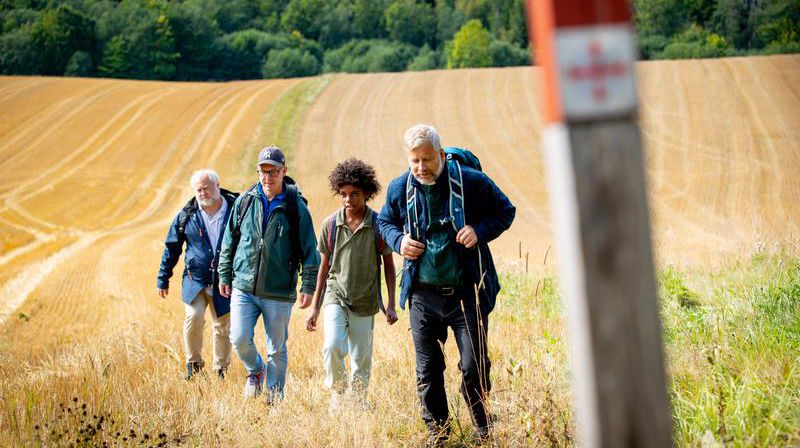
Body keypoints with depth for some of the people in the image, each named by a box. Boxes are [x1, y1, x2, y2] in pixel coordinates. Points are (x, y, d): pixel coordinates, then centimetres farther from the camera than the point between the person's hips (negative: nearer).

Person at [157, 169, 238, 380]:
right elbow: (171, 248, 10)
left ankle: (221, 370, 22)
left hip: (224, 283, 0)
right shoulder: (186, 215, 0)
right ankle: (193, 363, 0)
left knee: (223, 327, 6)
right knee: (193, 317, -18)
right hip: (195, 281, 0)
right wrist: (163, 279, 11)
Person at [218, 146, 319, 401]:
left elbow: (309, 249, -1)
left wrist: (308, 286, -6)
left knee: (277, 349, 6)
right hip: (243, 287, 2)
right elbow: (229, 241, 12)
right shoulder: (245, 201, 4)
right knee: (240, 339, -9)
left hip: (279, 292, -2)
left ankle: (275, 395, 21)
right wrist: (224, 276, 12)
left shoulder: (296, 207, -3)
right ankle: (255, 370, 22)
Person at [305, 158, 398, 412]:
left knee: (362, 361, 5)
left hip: (365, 302, 0)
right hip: (336, 295, 0)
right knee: (333, 346, -21)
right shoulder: (331, 224, -2)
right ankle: (337, 391, 3)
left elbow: (388, 265, 4)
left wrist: (391, 305, -1)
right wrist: (315, 307, 8)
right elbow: (325, 266, 7)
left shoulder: (378, 224, -6)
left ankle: (359, 402, 25)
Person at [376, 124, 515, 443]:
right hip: (423, 295, 3)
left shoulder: (472, 182, -9)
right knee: (427, 370, 8)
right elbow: (384, 221, 19)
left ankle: (483, 427, 22)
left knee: (474, 367, -2)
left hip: (467, 294, -2)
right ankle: (436, 429, 25)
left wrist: (480, 231, -15)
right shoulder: (400, 188, 0)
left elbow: (505, 211, 4)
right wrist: (398, 240, -4)